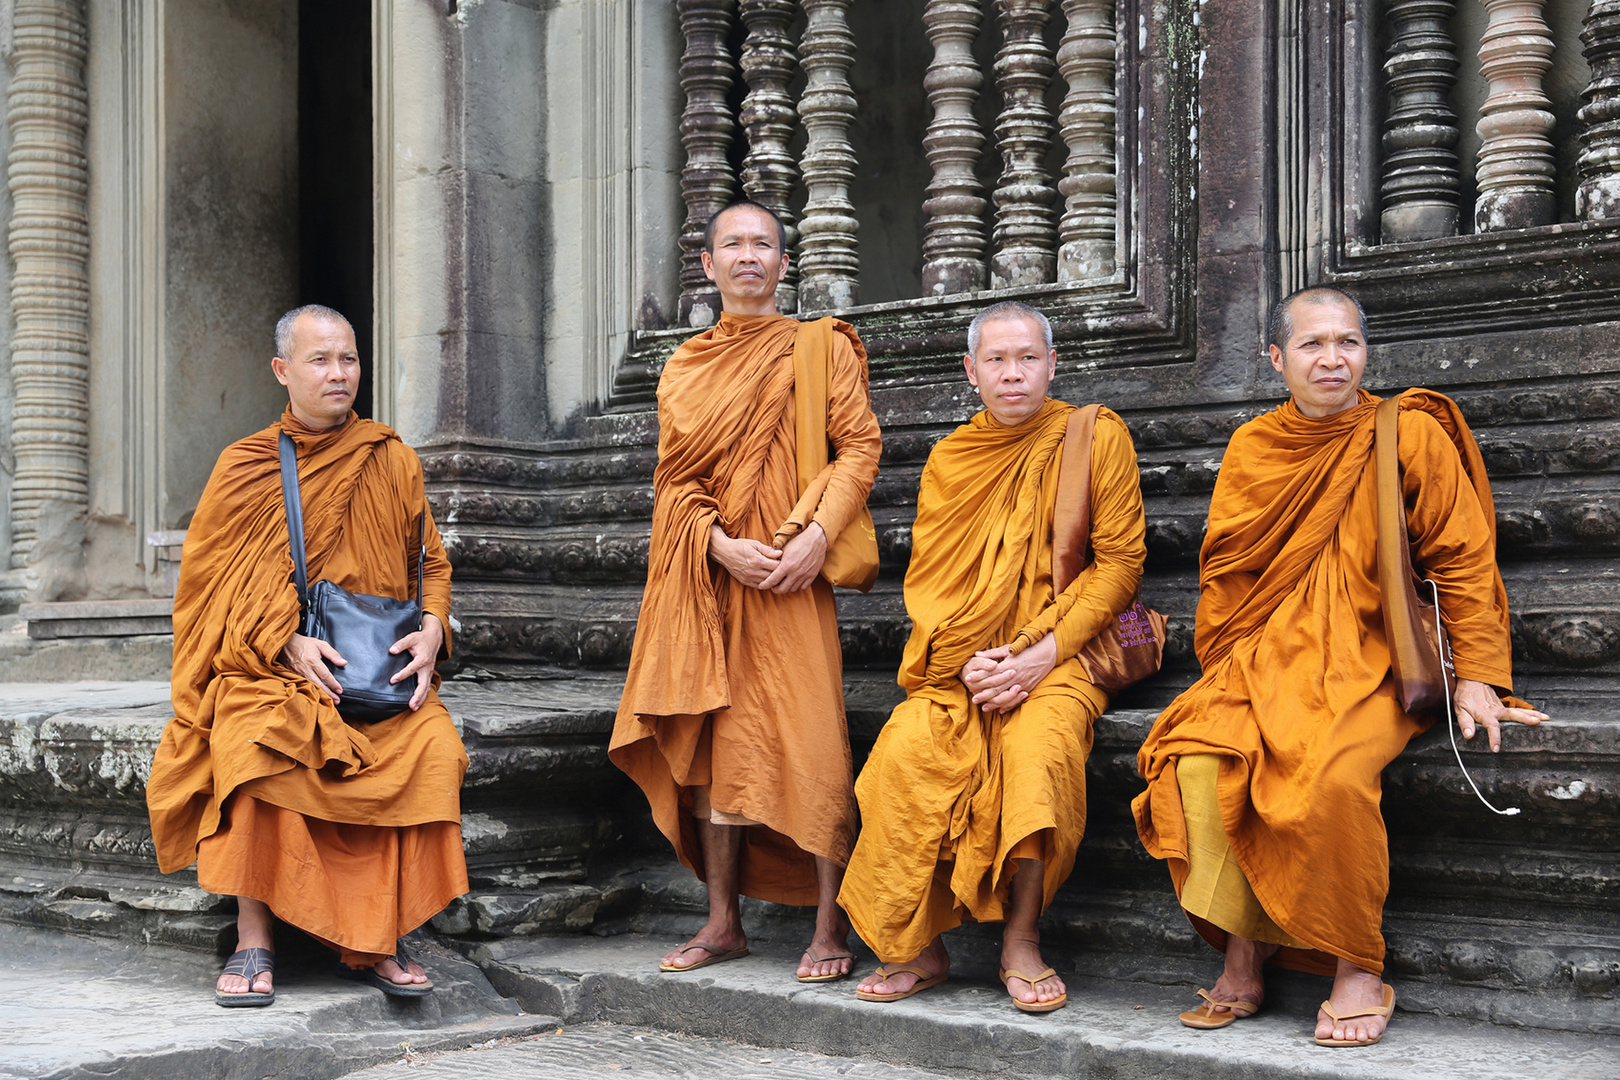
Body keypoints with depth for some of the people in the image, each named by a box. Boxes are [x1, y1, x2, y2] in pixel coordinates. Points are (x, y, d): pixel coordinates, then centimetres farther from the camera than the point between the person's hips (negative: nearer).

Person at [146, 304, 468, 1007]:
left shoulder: (391, 460, 11)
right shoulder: (245, 468, 6)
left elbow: (431, 563, 15)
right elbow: (220, 580, 2)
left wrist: (431, 629, -6)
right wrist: (287, 642, -15)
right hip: (267, 667, -1)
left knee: (433, 750, -29)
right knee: (253, 746, -34)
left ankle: (377, 941, -19)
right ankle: (252, 944, -24)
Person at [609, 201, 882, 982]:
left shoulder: (819, 348, 6)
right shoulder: (685, 366, 16)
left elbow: (860, 445, -2)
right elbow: (674, 478, 8)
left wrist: (816, 537, -16)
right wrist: (721, 545, -10)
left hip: (788, 575, -4)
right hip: (707, 573, 4)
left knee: (806, 740, -10)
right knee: (710, 742, 5)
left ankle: (830, 929, -4)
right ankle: (723, 923, 13)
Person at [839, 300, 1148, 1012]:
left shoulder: (1096, 437, 2)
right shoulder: (949, 459, 12)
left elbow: (1120, 560, -2)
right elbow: (926, 581, 10)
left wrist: (1043, 653, -14)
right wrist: (969, 662, -10)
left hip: (1064, 653, -3)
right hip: (962, 660, 3)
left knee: (1039, 741, -35)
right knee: (908, 749, -27)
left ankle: (1021, 941, -18)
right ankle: (918, 947, -13)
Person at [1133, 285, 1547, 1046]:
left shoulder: (1411, 435, 0)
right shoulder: (1252, 448, 10)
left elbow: (1461, 561, 1)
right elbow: (1223, 572, 16)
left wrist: (1476, 678, -6)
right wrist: (1227, 672, 3)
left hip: (1371, 662, -3)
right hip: (1267, 656, 4)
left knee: (1335, 775, -33)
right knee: (1199, 760, -24)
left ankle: (1360, 973, -15)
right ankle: (1243, 960, -11)